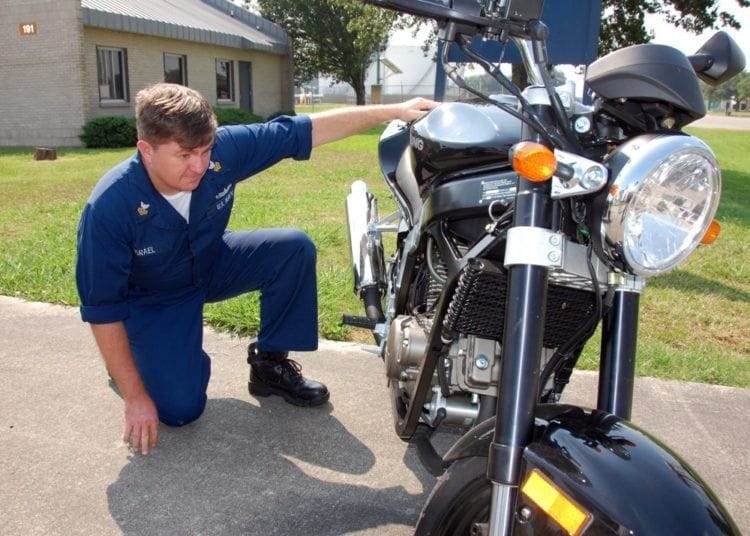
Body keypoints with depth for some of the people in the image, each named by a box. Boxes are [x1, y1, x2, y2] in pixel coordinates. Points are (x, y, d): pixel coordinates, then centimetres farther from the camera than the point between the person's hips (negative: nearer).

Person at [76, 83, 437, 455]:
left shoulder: (222, 149, -27)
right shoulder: (109, 208, -34)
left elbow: (303, 131, -19)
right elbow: (102, 309, -26)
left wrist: (393, 111, -23)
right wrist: (135, 398, -23)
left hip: (210, 263, 4)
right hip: (150, 300, -3)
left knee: (295, 248, -19)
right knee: (180, 409, -16)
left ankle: (269, 362, -1)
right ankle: (129, 358, 18)